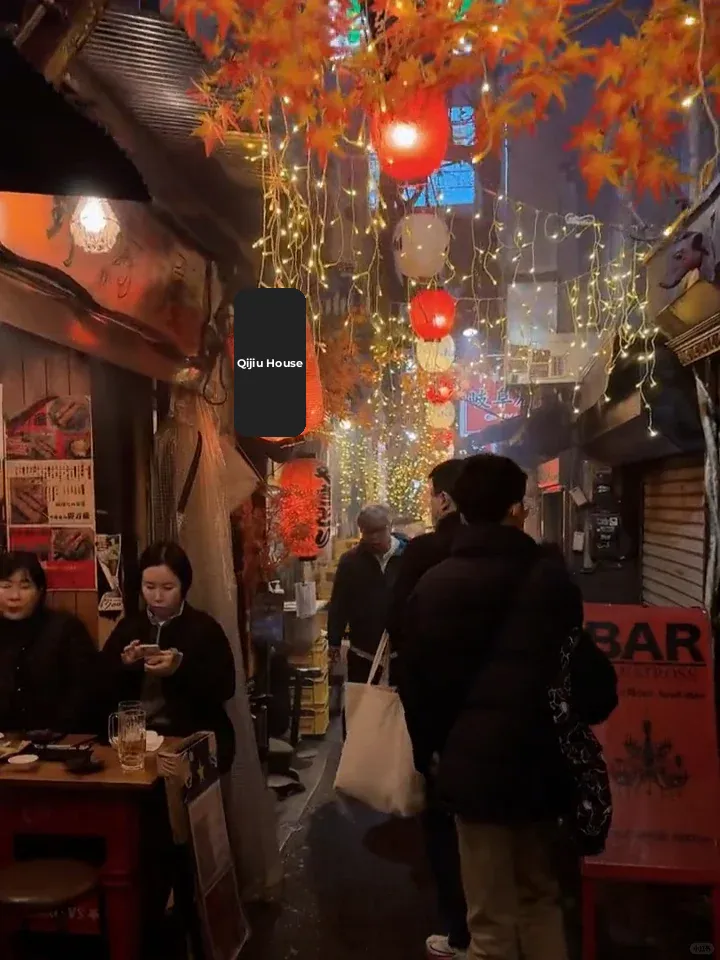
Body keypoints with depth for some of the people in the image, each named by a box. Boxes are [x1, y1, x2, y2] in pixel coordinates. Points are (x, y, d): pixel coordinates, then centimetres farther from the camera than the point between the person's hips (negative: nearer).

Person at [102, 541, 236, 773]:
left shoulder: (205, 627, 2)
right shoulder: (127, 627, 13)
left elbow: (225, 687, -8)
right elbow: (103, 691, 9)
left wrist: (181, 669, -20)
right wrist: (124, 666, -10)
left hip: (195, 739, -3)